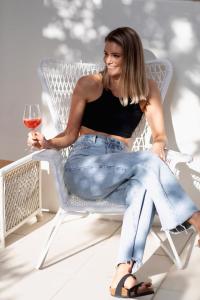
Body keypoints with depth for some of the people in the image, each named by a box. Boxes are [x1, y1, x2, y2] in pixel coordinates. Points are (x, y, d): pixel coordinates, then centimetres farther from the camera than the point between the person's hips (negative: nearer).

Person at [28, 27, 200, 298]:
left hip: (117, 170, 2)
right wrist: (47, 143, -11)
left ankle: (124, 275, -44)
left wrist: (159, 147, -16)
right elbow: (70, 135, 9)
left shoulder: (147, 89, 12)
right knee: (148, 163, -30)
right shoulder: (88, 85, 6)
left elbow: (160, 134, 7)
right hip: (83, 167, -2)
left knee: (145, 188, -36)